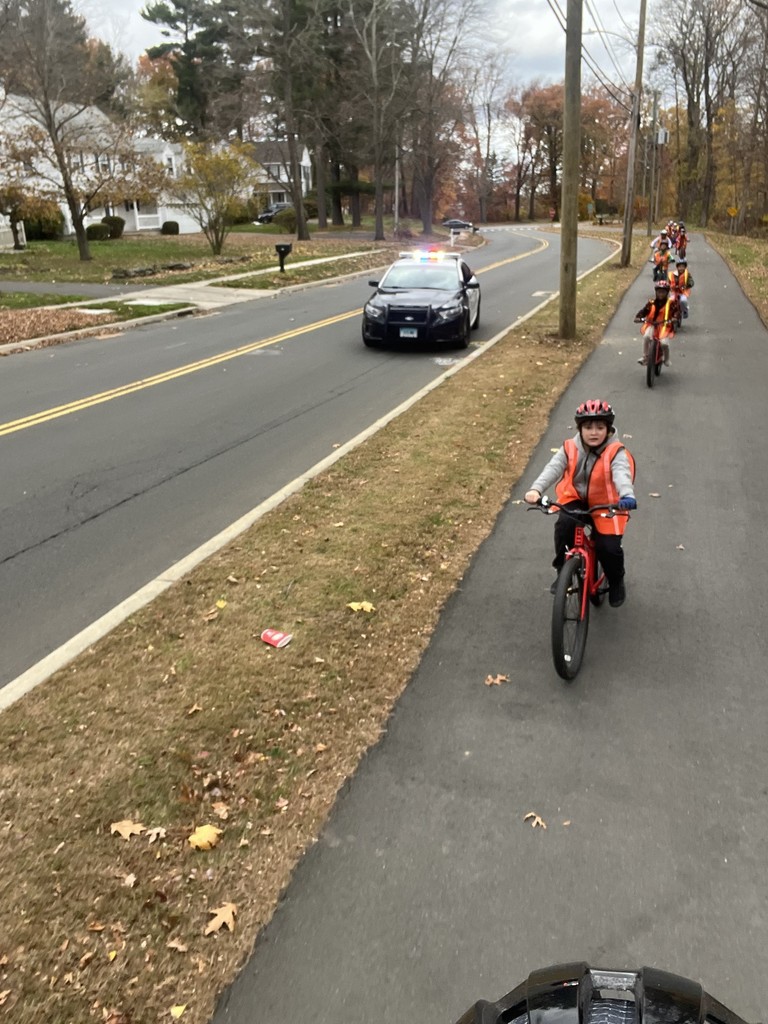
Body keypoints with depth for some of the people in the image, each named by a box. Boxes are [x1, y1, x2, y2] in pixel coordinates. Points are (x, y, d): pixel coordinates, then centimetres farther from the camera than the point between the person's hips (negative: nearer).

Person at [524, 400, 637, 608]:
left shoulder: (615, 453, -16)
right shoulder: (570, 449, -10)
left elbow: (622, 474, -36)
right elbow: (553, 468, -24)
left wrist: (627, 496, -58)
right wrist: (536, 489, -45)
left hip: (605, 504, -1)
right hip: (575, 499, 1)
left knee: (609, 548, -12)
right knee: (564, 524, -30)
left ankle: (616, 581, 24)